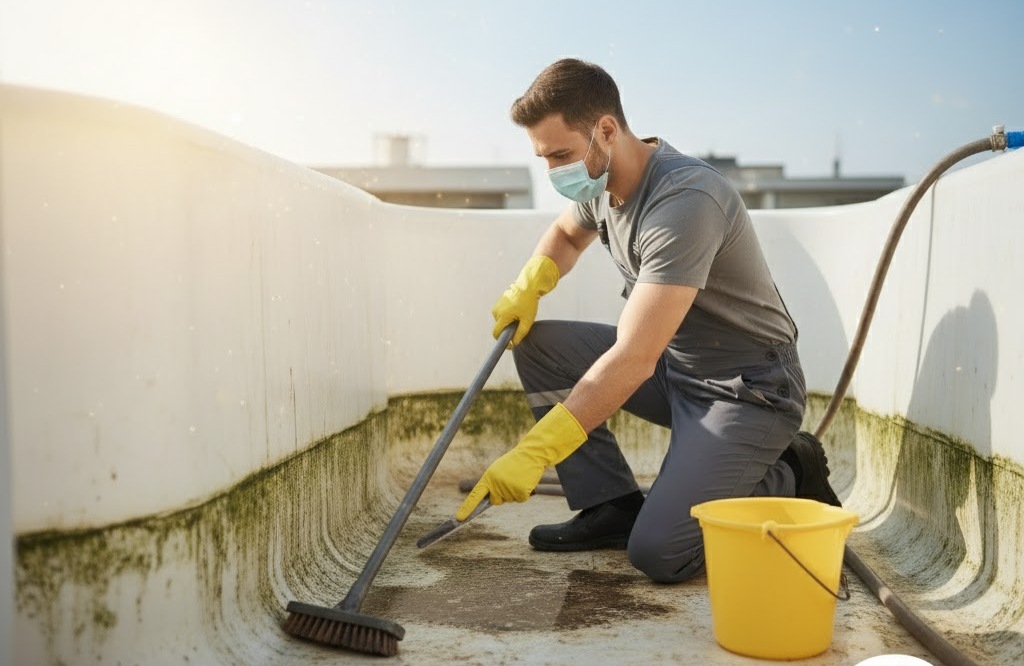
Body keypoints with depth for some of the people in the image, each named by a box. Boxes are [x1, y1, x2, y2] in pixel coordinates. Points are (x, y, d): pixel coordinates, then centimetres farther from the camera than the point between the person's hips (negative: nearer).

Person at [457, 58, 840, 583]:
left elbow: (633, 359, -33)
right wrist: (527, 286, 2)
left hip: (747, 389, -8)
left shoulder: (685, 201, -30)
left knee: (658, 554, -20)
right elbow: (566, 233, 25)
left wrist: (532, 453, -33)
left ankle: (787, 481, 6)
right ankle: (613, 506, 1)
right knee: (536, 344, -2)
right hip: (674, 365, 9)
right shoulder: (601, 183, -1)